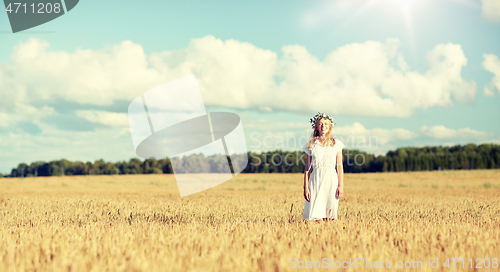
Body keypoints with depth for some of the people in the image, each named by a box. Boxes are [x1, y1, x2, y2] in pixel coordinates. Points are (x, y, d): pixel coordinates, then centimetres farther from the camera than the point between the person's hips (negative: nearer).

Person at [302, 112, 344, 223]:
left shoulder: (336, 144, 7)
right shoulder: (311, 145, 8)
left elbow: (339, 166, 5)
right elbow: (307, 168, 8)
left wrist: (341, 186, -3)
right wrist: (305, 187, 1)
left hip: (331, 180, 0)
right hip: (316, 179, 0)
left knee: (332, 218, -3)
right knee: (318, 218, -5)